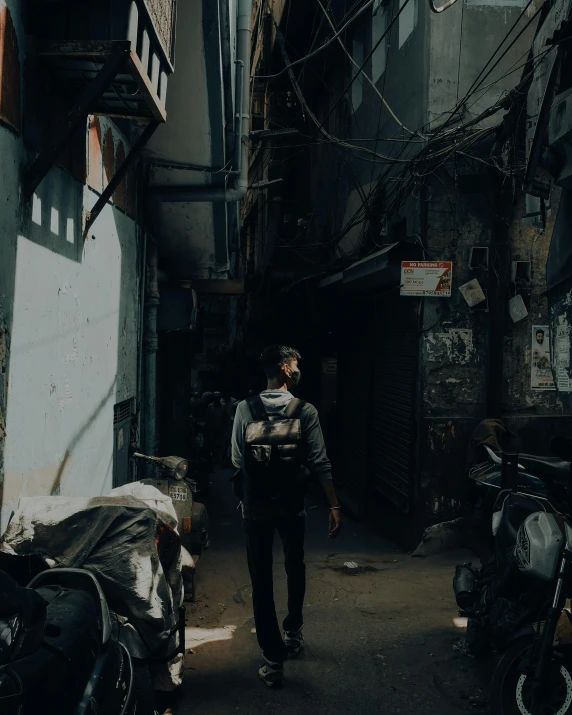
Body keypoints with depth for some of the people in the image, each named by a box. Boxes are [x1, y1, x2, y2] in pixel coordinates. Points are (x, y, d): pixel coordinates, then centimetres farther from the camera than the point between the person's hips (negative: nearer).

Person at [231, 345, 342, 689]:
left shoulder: (245, 409, -4)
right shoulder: (305, 411, -9)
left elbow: (237, 461, 0)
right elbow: (320, 463, -11)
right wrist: (334, 506, -7)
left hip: (255, 508, 0)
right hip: (292, 507, 0)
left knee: (262, 581, 6)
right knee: (295, 568, 25)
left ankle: (274, 660, 8)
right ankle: (294, 632, 42)